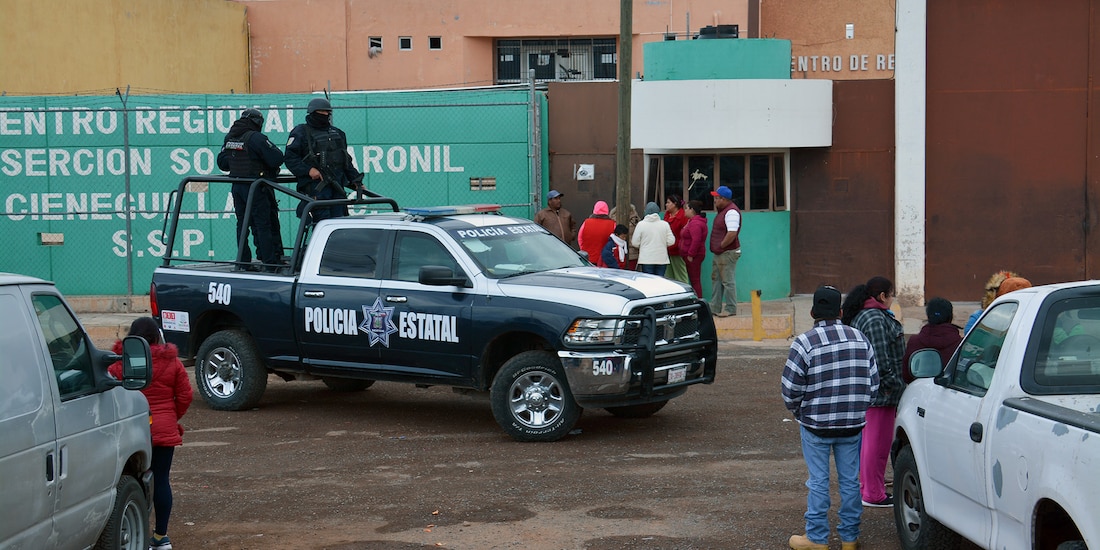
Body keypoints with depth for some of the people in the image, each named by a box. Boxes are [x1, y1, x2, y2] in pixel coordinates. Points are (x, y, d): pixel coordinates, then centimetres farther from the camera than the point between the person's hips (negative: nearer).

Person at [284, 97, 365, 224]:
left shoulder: (337, 133, 23)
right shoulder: (301, 132, 3)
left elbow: (346, 161, 27)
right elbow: (290, 158, -6)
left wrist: (356, 181, 17)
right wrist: (308, 170, -18)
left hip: (337, 185, 6)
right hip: (316, 184, -6)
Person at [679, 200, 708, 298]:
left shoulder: (695, 223, -19)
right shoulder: (692, 221, 17)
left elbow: (696, 240, -27)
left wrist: (690, 255, -24)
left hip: (693, 257, -11)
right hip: (689, 255, 11)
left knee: (695, 280, -8)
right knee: (694, 280, 12)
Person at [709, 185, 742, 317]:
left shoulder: (731, 212, -20)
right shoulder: (723, 210, 14)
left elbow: (732, 233, -29)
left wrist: (721, 245, -18)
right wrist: (717, 247, 13)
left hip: (728, 253, -11)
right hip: (719, 253, 11)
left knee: (728, 281, -5)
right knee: (716, 279, 15)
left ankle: (730, 309, 2)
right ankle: (715, 307, 23)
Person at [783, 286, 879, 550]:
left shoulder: (804, 343, -11)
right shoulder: (860, 339, 3)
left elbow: (791, 389, -11)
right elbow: (873, 383, 7)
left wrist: (799, 414, 8)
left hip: (816, 426, -4)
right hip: (852, 425, 4)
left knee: (818, 482, 5)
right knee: (850, 481, 11)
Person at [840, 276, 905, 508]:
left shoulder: (860, 315, 15)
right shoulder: (876, 319, -18)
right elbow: (880, 359, -22)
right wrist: (892, 384, -16)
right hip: (880, 393, -11)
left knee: (870, 440, 18)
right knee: (878, 441, -5)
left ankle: (868, 487, 28)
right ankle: (873, 494, 0)